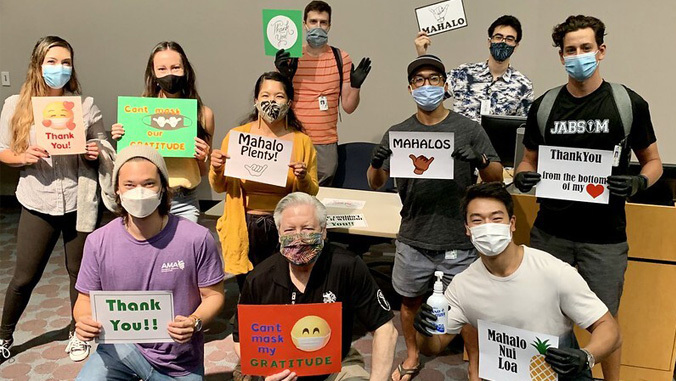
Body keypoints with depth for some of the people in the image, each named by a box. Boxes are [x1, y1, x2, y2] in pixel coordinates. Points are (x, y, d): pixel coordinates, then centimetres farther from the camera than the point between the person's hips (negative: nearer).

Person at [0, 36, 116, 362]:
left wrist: (97, 154, -15)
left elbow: (105, 153, 7)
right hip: (38, 203, 0)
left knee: (80, 273, 13)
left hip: (79, 202, 0)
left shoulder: (86, 106, -1)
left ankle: (78, 333, 34)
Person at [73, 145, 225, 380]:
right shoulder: (98, 243, -10)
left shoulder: (197, 239, -17)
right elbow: (86, 299, 1)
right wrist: (84, 320, -21)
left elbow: (214, 295, -7)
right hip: (118, 347, 1)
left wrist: (195, 322, -27)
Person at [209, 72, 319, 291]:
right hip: (244, 229, 0)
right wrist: (216, 169, -12)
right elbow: (220, 187, 8)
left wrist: (303, 178, -14)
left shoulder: (302, 142, 0)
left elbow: (310, 195, 6)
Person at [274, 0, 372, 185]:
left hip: (327, 144, 1)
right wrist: (282, 76, -14)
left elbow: (348, 107, 5)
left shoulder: (341, 58, 3)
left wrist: (355, 86, -13)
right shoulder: (290, 57, 1)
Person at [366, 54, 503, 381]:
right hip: (413, 240, 2)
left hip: (459, 241, -2)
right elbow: (375, 183, 4)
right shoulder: (398, 133, 4)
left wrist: (480, 160, -24)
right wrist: (376, 163, -18)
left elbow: (496, 178, -3)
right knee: (410, 301, 16)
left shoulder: (469, 129, -1)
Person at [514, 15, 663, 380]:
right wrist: (522, 177, -11)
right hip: (550, 233, 2)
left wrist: (637, 183, -15)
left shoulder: (629, 104, -3)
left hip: (604, 237, -2)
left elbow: (653, 162, 6)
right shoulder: (544, 106, 2)